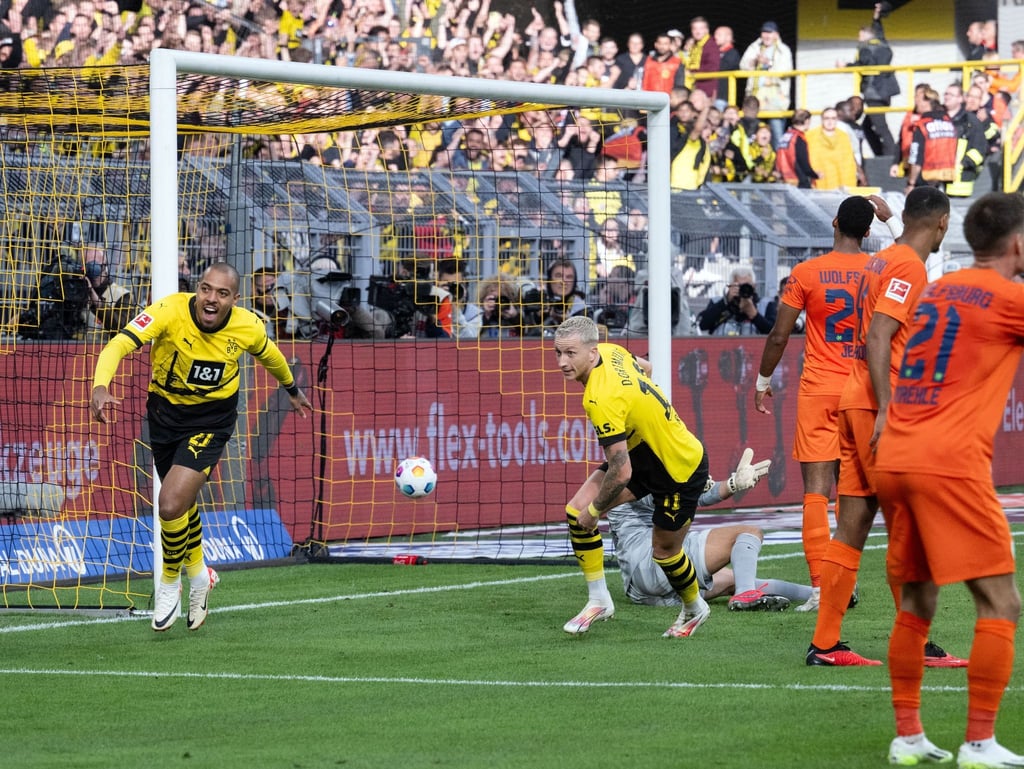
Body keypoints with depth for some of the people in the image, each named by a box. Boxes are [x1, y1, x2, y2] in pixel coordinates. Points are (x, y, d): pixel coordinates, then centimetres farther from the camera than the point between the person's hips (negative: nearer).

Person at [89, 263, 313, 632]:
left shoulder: (248, 327, -17)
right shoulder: (170, 311, -25)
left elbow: (270, 356, 8)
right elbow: (119, 345, -37)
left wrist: (292, 390, 27)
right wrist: (101, 386, -55)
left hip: (212, 419, -2)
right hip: (165, 412, 2)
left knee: (171, 504, -19)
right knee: (182, 501, 21)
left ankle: (170, 581, 9)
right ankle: (198, 573, 49)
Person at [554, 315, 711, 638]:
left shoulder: (602, 400, -36)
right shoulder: (611, 351, -11)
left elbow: (622, 471, -33)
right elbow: (645, 367, 13)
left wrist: (595, 510, -18)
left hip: (681, 468, -9)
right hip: (646, 452, 9)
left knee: (664, 550, 10)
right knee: (576, 510, -3)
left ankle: (695, 609, 39)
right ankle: (598, 599, 8)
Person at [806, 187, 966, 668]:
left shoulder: (881, 261, 17)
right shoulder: (908, 267, -10)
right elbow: (877, 339, -20)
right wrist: (886, 410, -24)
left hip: (857, 403, 9)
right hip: (878, 407, -9)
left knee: (852, 527, 7)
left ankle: (825, 644, 7)